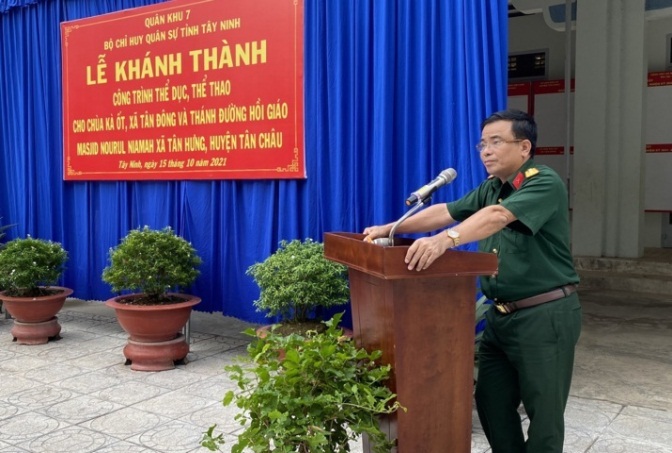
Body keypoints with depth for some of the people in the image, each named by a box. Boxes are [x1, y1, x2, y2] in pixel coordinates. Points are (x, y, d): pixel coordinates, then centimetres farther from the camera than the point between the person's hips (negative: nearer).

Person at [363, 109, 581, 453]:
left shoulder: (545, 184, -15)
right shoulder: (490, 188, 11)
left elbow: (497, 216, -31)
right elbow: (446, 212, 7)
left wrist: (445, 240, -45)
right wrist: (389, 229, -1)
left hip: (545, 315, -8)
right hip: (501, 315, 8)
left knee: (543, 409, 4)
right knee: (491, 402, 14)